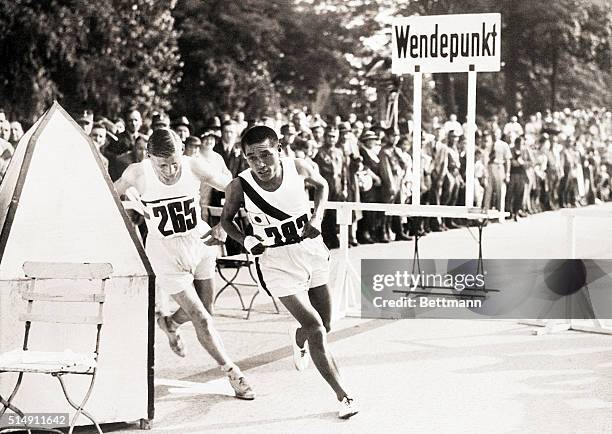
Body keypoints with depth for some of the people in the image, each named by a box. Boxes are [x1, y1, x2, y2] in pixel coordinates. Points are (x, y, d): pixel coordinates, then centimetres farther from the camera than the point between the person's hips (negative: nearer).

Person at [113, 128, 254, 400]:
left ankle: (169, 323, 51)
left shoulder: (193, 167, -19)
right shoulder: (137, 174, -21)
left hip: (200, 245, 3)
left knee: (203, 308, 18)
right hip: (167, 255, -3)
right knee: (201, 319, -6)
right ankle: (232, 373, 9)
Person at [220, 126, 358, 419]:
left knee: (323, 324, 16)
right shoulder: (240, 186, -19)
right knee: (315, 328, -13)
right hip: (277, 262, -3)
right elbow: (226, 219, 0)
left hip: (311, 250, 4)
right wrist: (246, 241, -18)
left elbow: (321, 185, 9)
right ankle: (343, 396, -3)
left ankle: (298, 340, 54)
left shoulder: (297, 167, -13)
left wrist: (317, 217, -7)